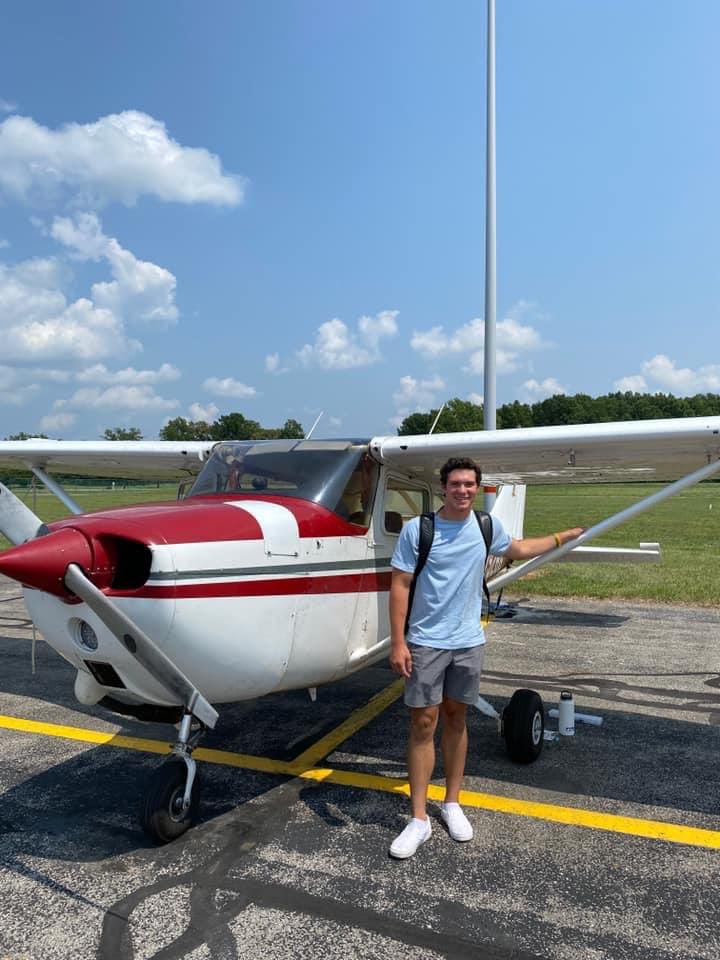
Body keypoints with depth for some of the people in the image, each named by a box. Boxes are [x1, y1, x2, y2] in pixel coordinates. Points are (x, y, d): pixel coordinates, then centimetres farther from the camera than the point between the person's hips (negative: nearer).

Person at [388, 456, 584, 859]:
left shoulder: (487, 526, 3)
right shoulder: (417, 529, -10)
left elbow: (517, 550, 24)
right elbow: (400, 586, -9)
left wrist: (566, 536, 29)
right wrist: (397, 643, -13)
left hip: (468, 642, 4)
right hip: (425, 642, -3)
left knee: (455, 719, 14)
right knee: (424, 724, 0)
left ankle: (452, 803, 30)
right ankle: (419, 819, 12)